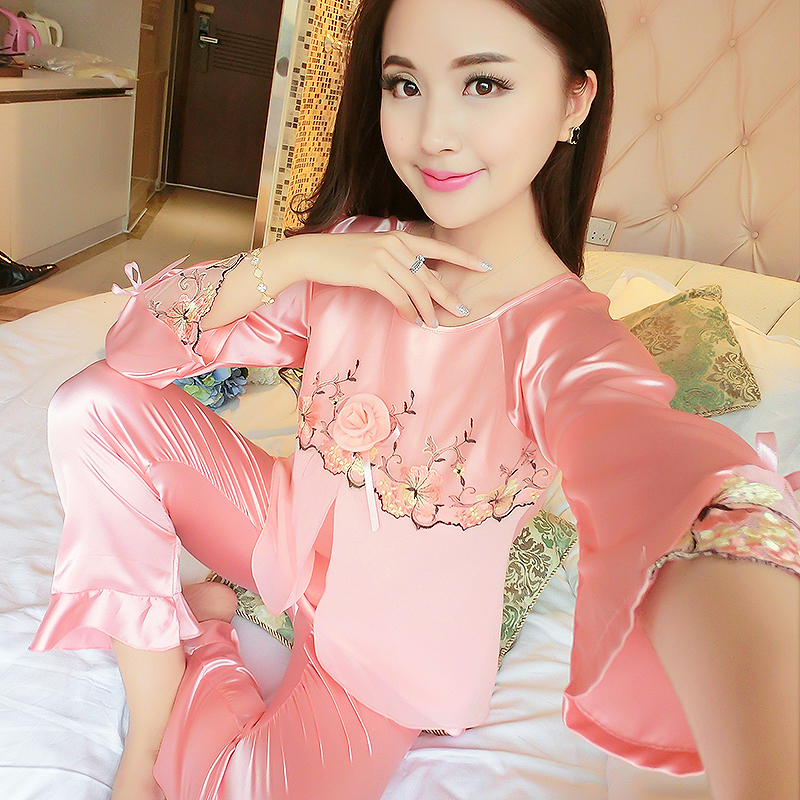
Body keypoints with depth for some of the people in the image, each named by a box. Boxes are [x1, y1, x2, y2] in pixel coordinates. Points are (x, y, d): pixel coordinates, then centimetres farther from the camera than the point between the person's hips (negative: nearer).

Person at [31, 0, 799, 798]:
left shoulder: (563, 338, -28)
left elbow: (699, 502, -49)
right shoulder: (354, 251, -13)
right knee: (95, 406, -13)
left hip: (398, 653, -3)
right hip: (293, 535, 4)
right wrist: (293, 259, -29)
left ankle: (201, 644, 10)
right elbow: (141, 335, -13)